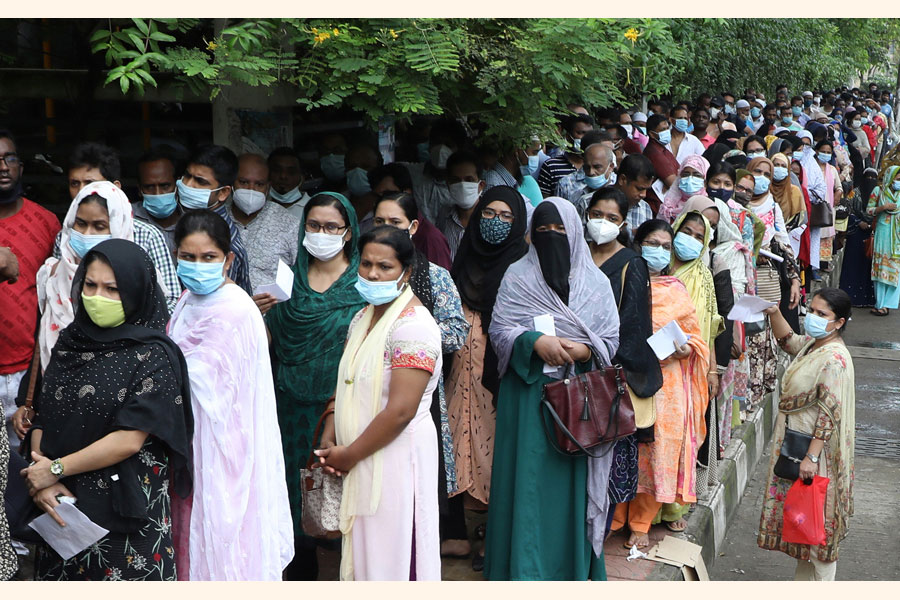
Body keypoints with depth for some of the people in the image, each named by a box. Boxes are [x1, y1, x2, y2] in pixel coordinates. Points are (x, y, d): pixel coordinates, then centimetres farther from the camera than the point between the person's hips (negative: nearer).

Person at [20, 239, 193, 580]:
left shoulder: (154, 356, -10)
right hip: (62, 507, 5)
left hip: (127, 515, -5)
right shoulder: (70, 341, 7)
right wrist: (41, 479, -10)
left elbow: (130, 440, -16)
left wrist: (56, 469, -11)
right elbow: (42, 417, 5)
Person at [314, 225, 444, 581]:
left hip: (396, 457, -8)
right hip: (359, 460, 8)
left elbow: (400, 411, -22)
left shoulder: (413, 325, -17)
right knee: (363, 554, 16)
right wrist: (329, 442, 0)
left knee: (392, 557, 3)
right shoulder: (362, 318, 11)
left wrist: (349, 455, -13)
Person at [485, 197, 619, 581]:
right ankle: (524, 567, 8)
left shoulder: (595, 282, 9)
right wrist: (535, 342, -20)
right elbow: (498, 328, -3)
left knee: (572, 477, 3)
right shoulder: (517, 276, 5)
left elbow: (612, 340, 6)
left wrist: (584, 350, -15)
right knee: (529, 478, -1)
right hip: (528, 394, -1)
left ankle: (573, 565, 16)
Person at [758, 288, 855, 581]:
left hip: (815, 447, -10)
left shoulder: (834, 359, -23)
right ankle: (804, 581, 32)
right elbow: (788, 341, 26)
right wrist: (774, 313, 8)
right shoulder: (812, 343, 4)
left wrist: (811, 457, -25)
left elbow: (829, 414, -25)